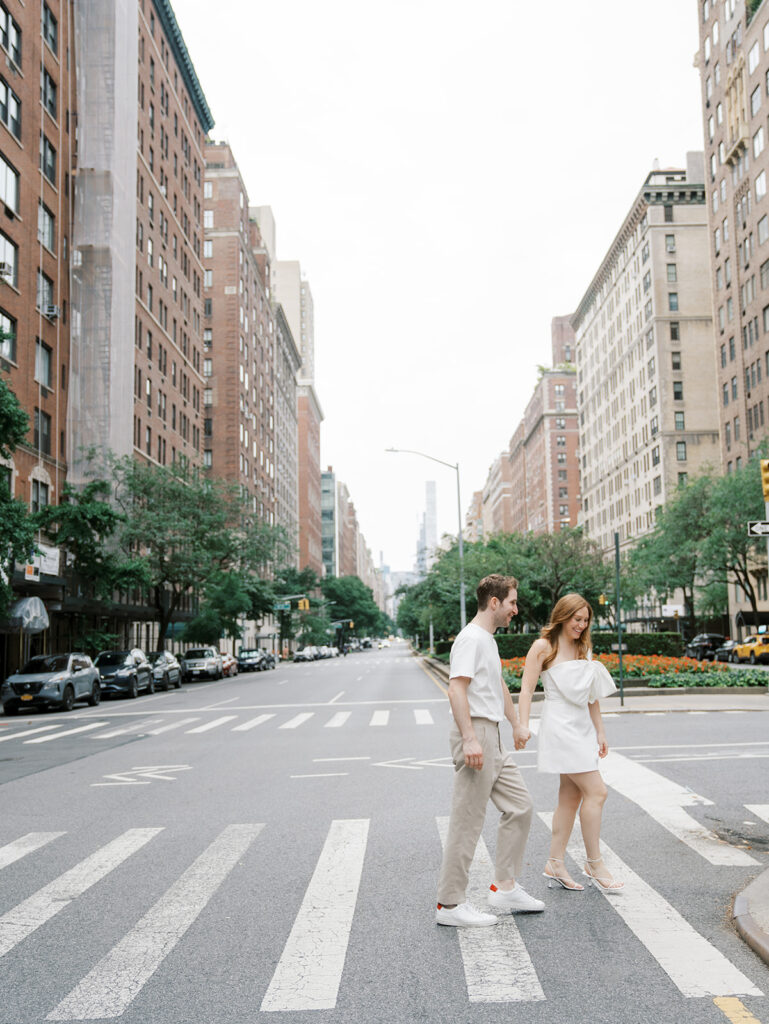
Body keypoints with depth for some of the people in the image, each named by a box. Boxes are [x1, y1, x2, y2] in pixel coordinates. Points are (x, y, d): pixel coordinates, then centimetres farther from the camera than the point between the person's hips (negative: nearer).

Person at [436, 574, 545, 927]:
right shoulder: (470, 639, -13)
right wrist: (470, 739, -30)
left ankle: (505, 887, 21)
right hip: (475, 734, -10)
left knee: (519, 806, 13)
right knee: (467, 821, -5)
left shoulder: (488, 639, 19)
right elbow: (456, 689, -23)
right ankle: (450, 904, 3)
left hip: (492, 739, 10)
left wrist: (516, 724, 38)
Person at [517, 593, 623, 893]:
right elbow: (526, 690, -9)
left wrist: (600, 732, 17)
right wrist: (523, 727, -18)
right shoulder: (543, 647, -6)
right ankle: (595, 863, 1)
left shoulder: (583, 648, 15)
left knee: (571, 796, 8)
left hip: (582, 727, 8)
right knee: (596, 792, -10)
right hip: (560, 726, -8)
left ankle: (555, 864, 16)